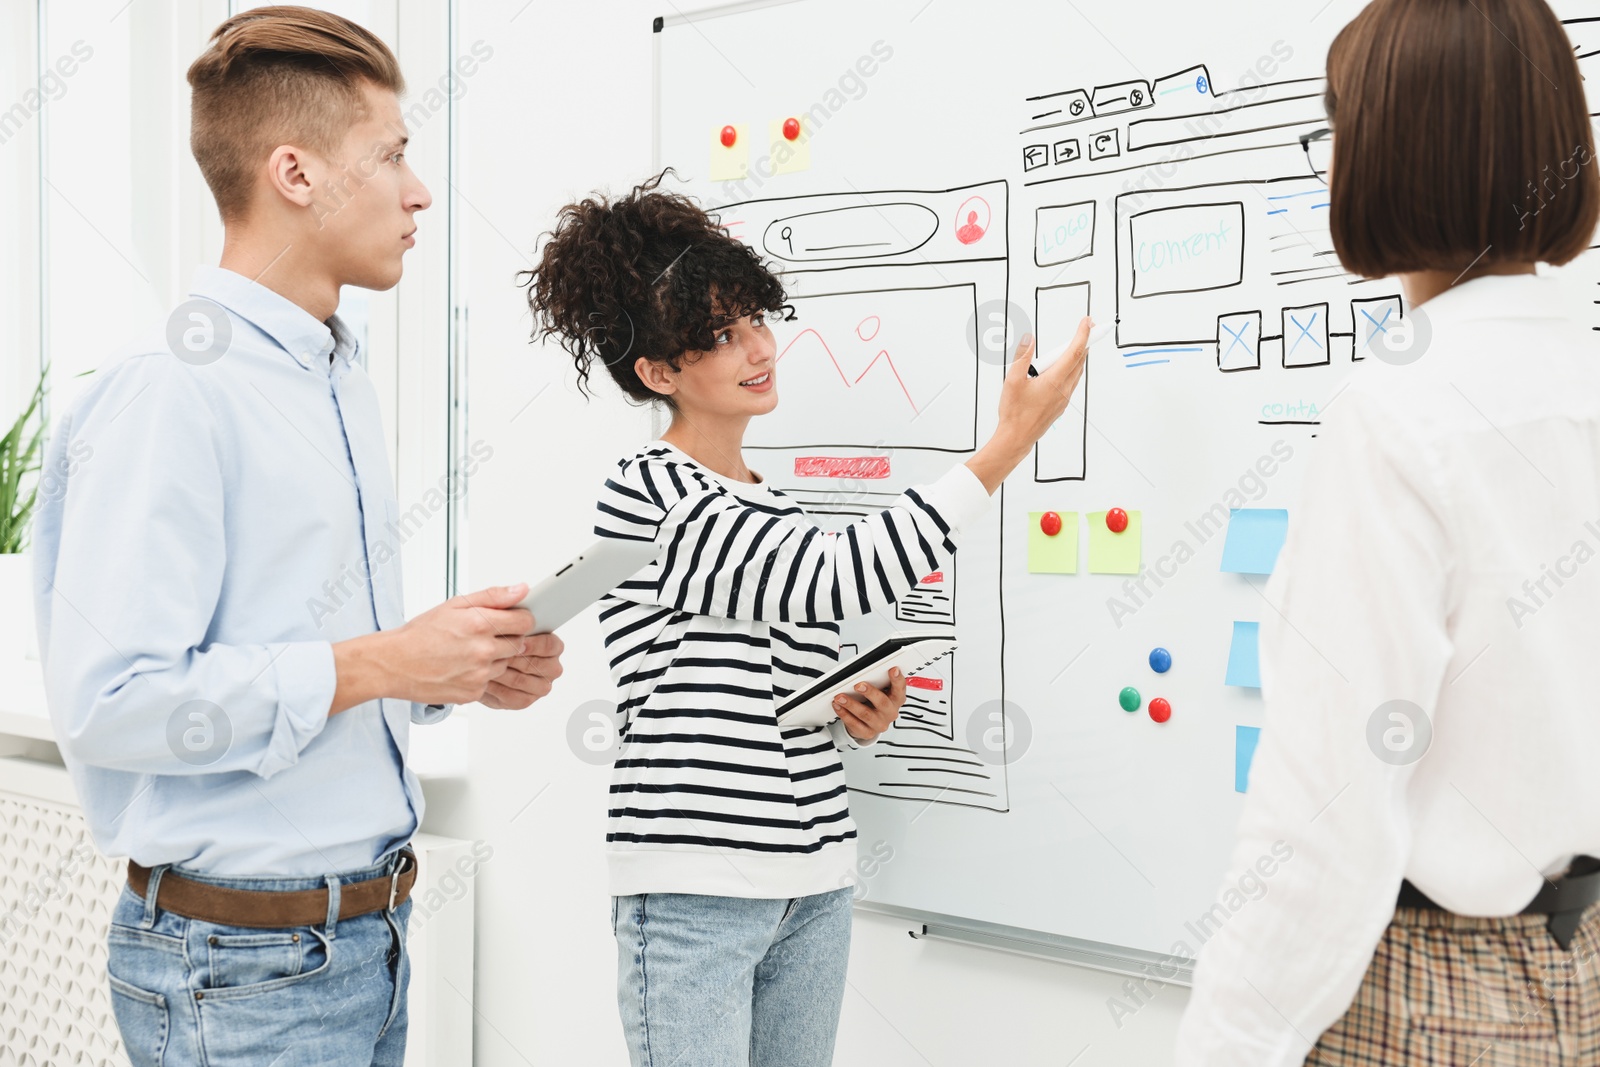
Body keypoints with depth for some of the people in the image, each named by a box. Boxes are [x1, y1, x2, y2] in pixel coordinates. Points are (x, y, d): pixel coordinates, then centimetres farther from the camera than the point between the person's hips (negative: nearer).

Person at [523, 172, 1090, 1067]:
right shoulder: (651, 497, -11)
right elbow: (836, 581, -22)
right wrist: (1011, 443, -21)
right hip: (697, 890, -7)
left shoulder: (778, 507, 14)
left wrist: (863, 712, 0)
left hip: (816, 885, 8)